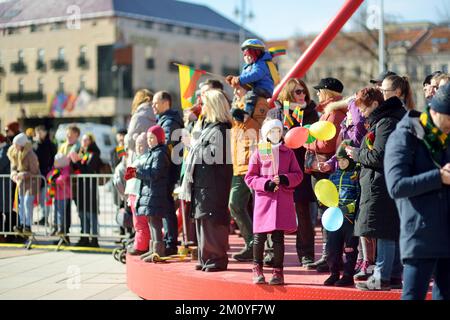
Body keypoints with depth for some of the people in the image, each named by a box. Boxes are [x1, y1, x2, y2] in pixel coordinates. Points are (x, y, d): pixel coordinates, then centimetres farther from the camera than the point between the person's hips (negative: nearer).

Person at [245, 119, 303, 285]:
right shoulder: (258, 153, 6)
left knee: (278, 236, 0)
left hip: (283, 199, 1)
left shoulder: (288, 153, 11)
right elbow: (249, 177, 4)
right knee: (259, 236, 0)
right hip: (263, 198, -1)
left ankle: (278, 271, 6)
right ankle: (257, 269, 15)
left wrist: (285, 179, -9)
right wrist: (266, 184, -11)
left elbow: (298, 175, 10)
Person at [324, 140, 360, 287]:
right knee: (333, 246, 7)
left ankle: (348, 275, 10)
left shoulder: (357, 174, -5)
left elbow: (360, 195, -10)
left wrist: (351, 207, -20)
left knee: (350, 247, 2)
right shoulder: (334, 175, 14)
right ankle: (334, 274, 18)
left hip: (350, 218, -6)